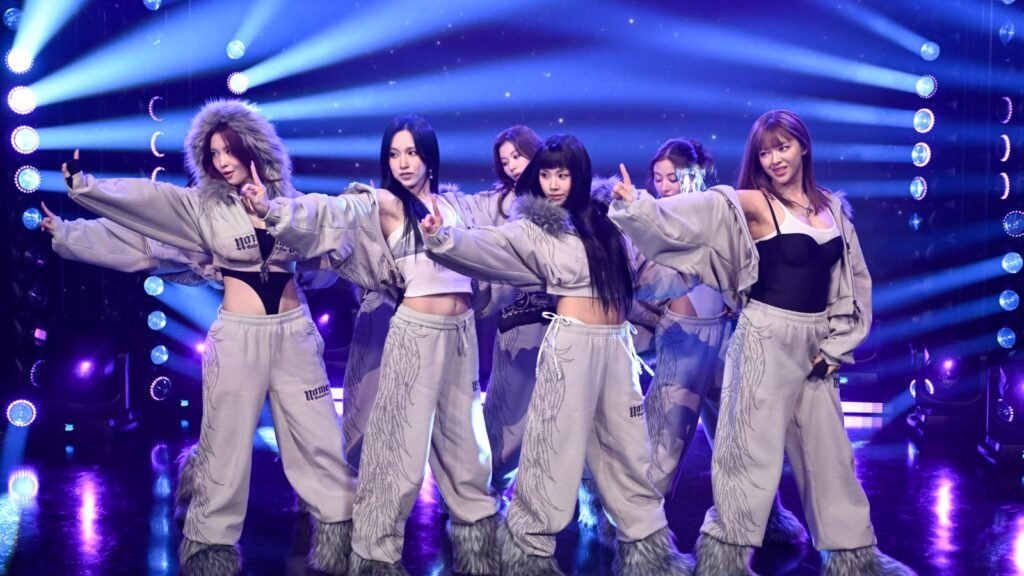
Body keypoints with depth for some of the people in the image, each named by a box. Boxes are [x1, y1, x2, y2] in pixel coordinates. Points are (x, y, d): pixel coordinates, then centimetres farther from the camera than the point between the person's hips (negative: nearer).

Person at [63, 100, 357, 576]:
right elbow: (142, 197, -13)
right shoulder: (204, 205, 0)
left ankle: (340, 531, 20)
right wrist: (84, 184, -27)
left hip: (295, 332, 2)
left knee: (318, 436, 6)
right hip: (238, 335, -1)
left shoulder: (289, 198, 5)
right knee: (226, 444, 4)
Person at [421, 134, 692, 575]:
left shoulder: (607, 219, 9)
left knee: (627, 446, 13)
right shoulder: (534, 229, -5)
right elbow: (487, 246, -22)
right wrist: (443, 238, -39)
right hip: (571, 345, -5)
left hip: (617, 344, 5)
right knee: (555, 449, -2)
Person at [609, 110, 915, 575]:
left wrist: (839, 343, 5)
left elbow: (855, 280, 12)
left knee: (827, 448, 14)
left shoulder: (833, 207, 8)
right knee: (754, 448, 0)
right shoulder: (751, 204, -7)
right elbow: (690, 214, -19)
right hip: (766, 339, -5)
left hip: (816, 343, 5)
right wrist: (636, 205, -35)